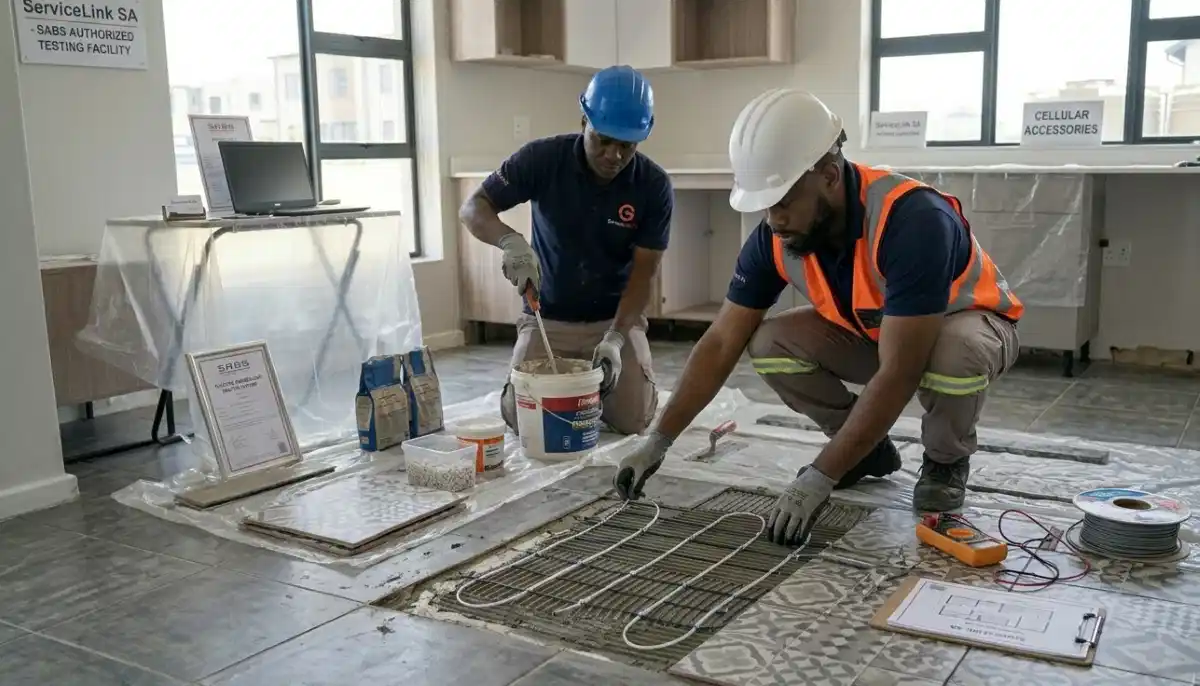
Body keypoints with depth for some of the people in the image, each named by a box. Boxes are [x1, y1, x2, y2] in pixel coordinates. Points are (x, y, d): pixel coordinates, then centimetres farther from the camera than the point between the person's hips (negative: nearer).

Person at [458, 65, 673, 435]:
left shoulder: (654, 185, -15)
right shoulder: (543, 158, -16)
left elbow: (643, 274, -13)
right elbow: (472, 208, -12)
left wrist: (616, 338, -28)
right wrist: (509, 240, -34)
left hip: (616, 318, 0)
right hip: (548, 316, 0)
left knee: (633, 418, -15)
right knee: (523, 418, -13)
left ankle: (592, 386, 20)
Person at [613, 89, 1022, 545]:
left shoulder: (912, 220, -39)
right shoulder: (773, 239, -20)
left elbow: (898, 374, -40)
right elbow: (721, 343, -13)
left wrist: (818, 479, -39)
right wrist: (658, 440, -18)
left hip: (970, 321, -5)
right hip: (873, 333, 5)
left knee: (954, 351, -40)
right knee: (769, 345, -19)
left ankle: (947, 460, -6)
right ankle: (868, 449, 5)